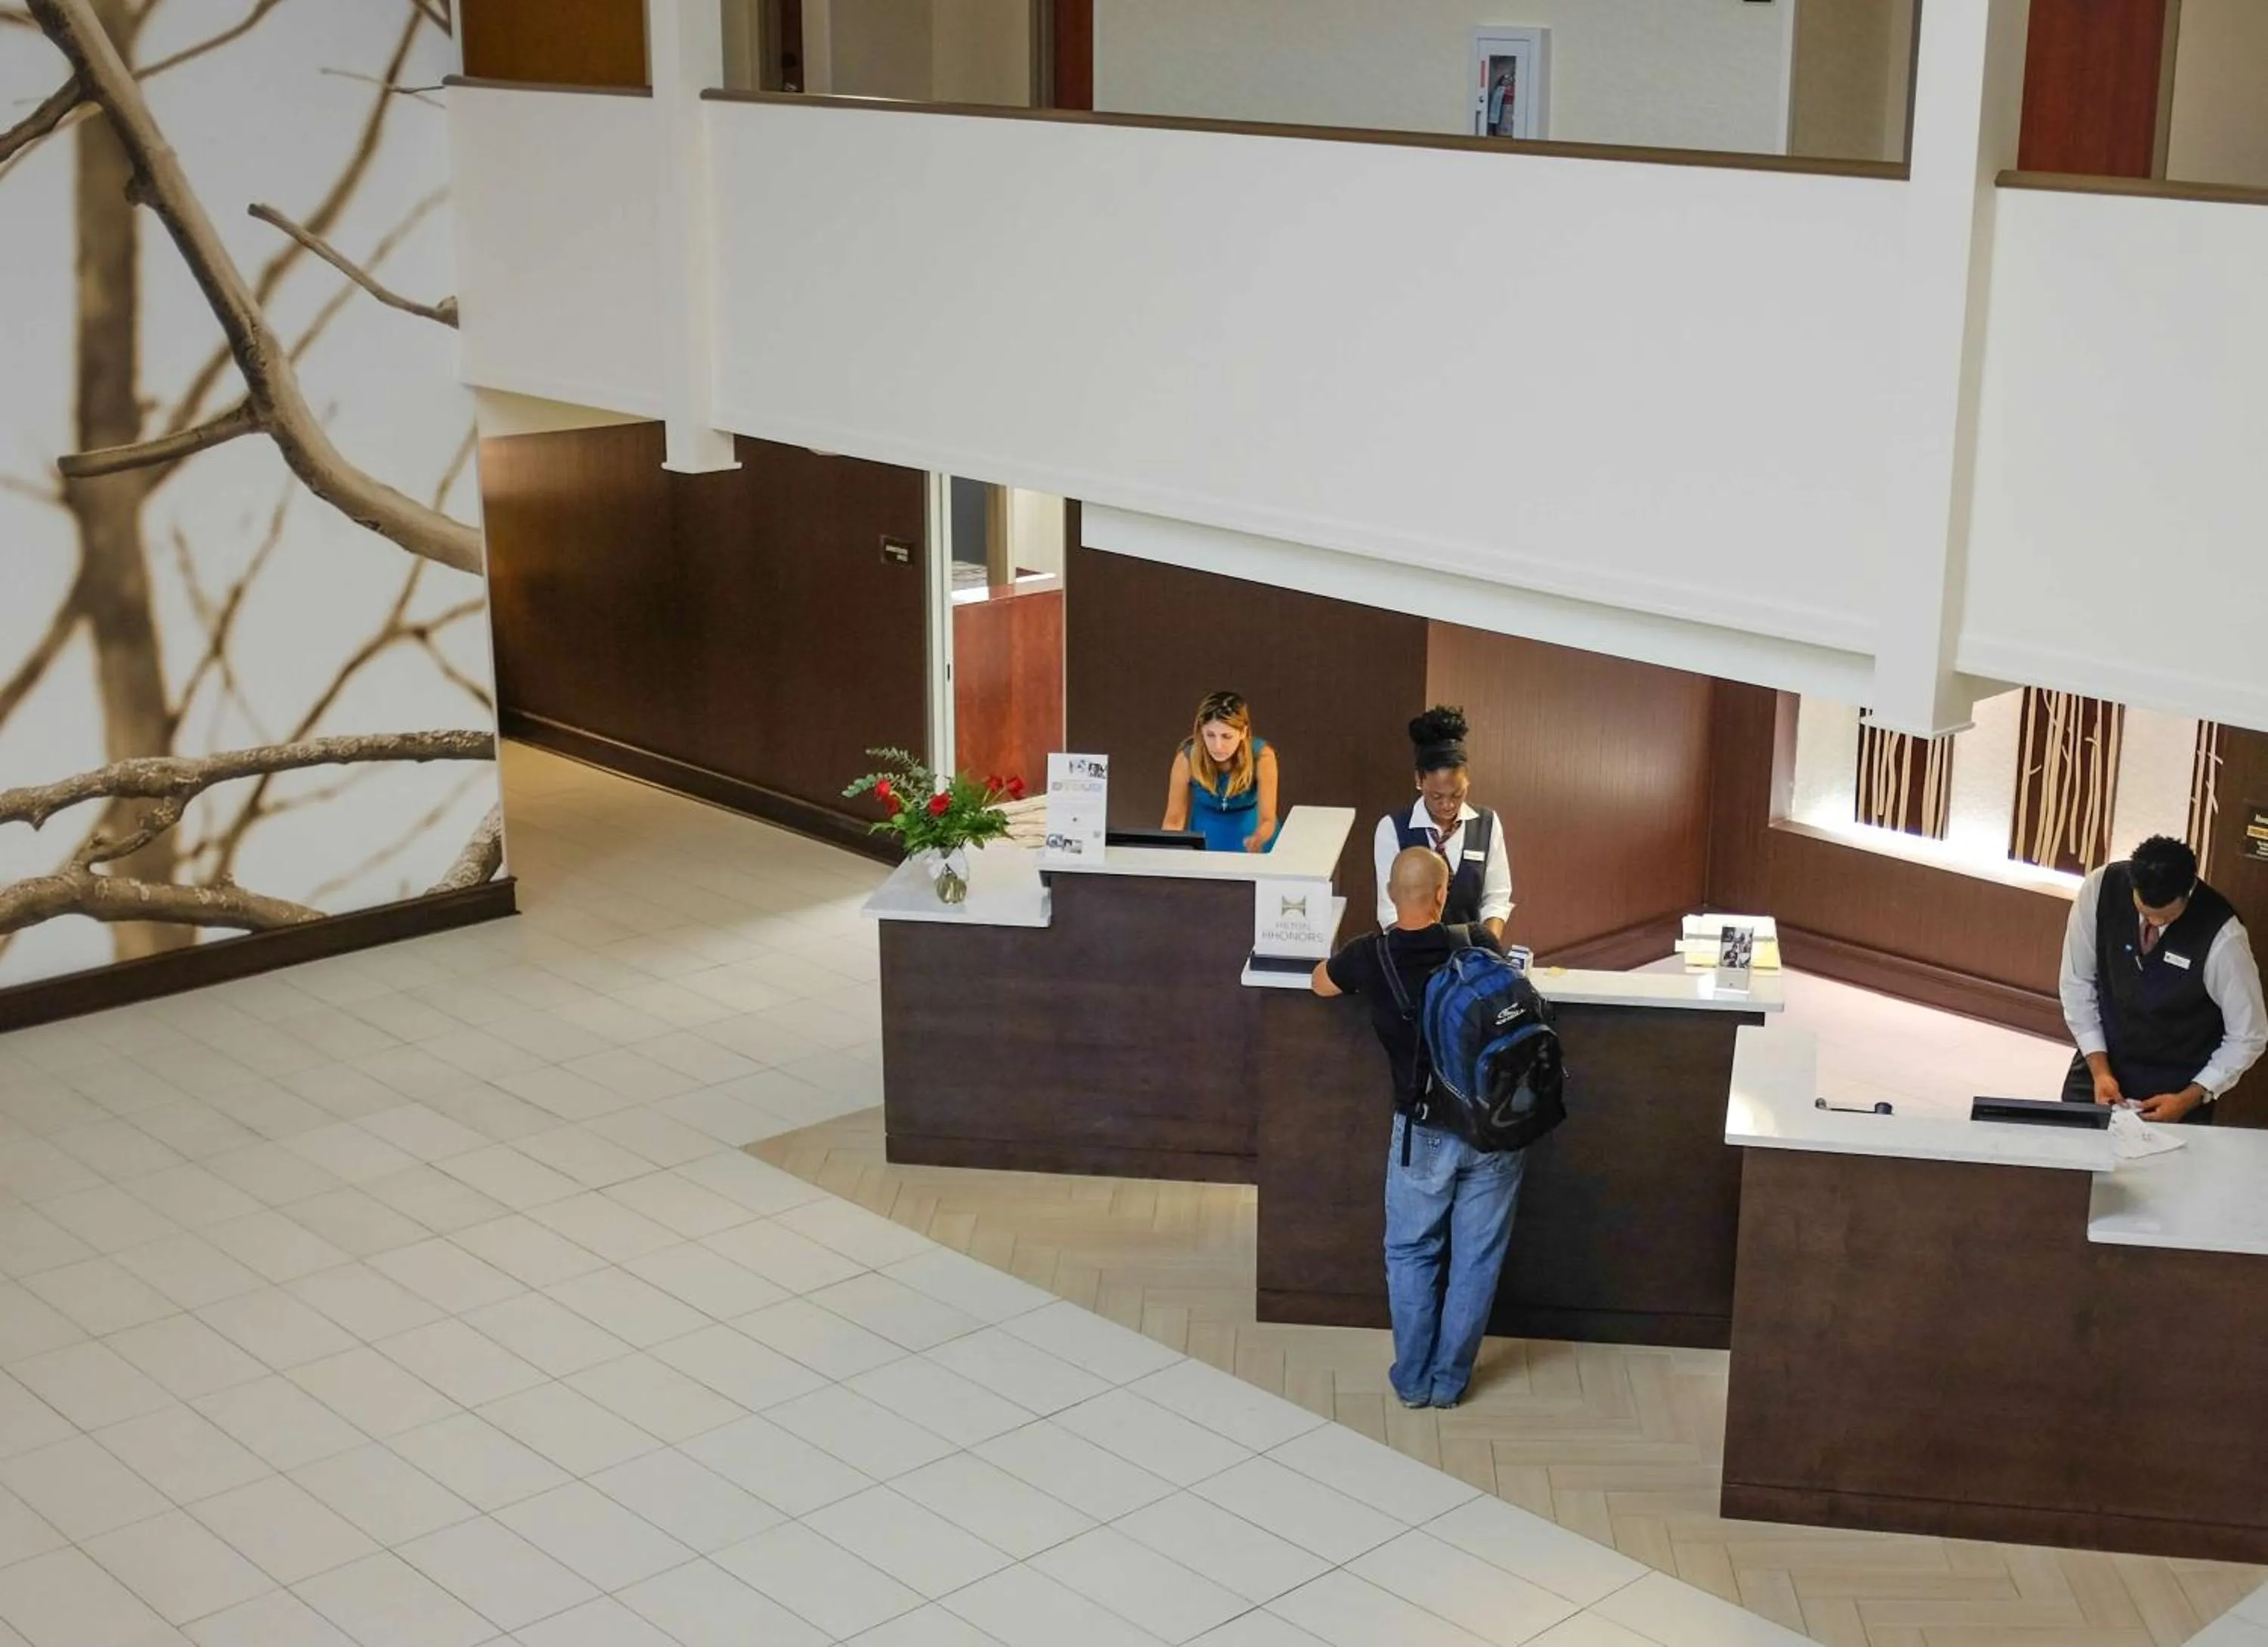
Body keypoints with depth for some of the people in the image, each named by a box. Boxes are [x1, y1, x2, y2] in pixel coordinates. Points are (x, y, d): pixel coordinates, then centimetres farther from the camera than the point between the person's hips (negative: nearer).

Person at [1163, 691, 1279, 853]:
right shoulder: (1187, 758, -22)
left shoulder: (1261, 756, -24)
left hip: (1252, 832, 0)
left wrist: (1257, 841, -48)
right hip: (1206, 835, 1)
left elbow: (1267, 819, -25)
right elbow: (1174, 820, -14)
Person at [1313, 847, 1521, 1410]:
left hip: (1425, 1131, -1)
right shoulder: (1478, 945, -8)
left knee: (1411, 1254, 17)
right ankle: (1450, 1380, 22)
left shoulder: (1371, 956, -10)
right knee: (1476, 1258, 13)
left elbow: (1319, 984, 13)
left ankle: (1413, 1379, 23)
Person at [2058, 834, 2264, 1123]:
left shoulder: (2222, 937, -25)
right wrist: (2099, 1069, -9)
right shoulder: (2100, 888, -18)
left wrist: (2189, 1099, -16)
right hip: (2103, 1060, 2)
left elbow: (2248, 1037, -11)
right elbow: (2078, 983, -5)